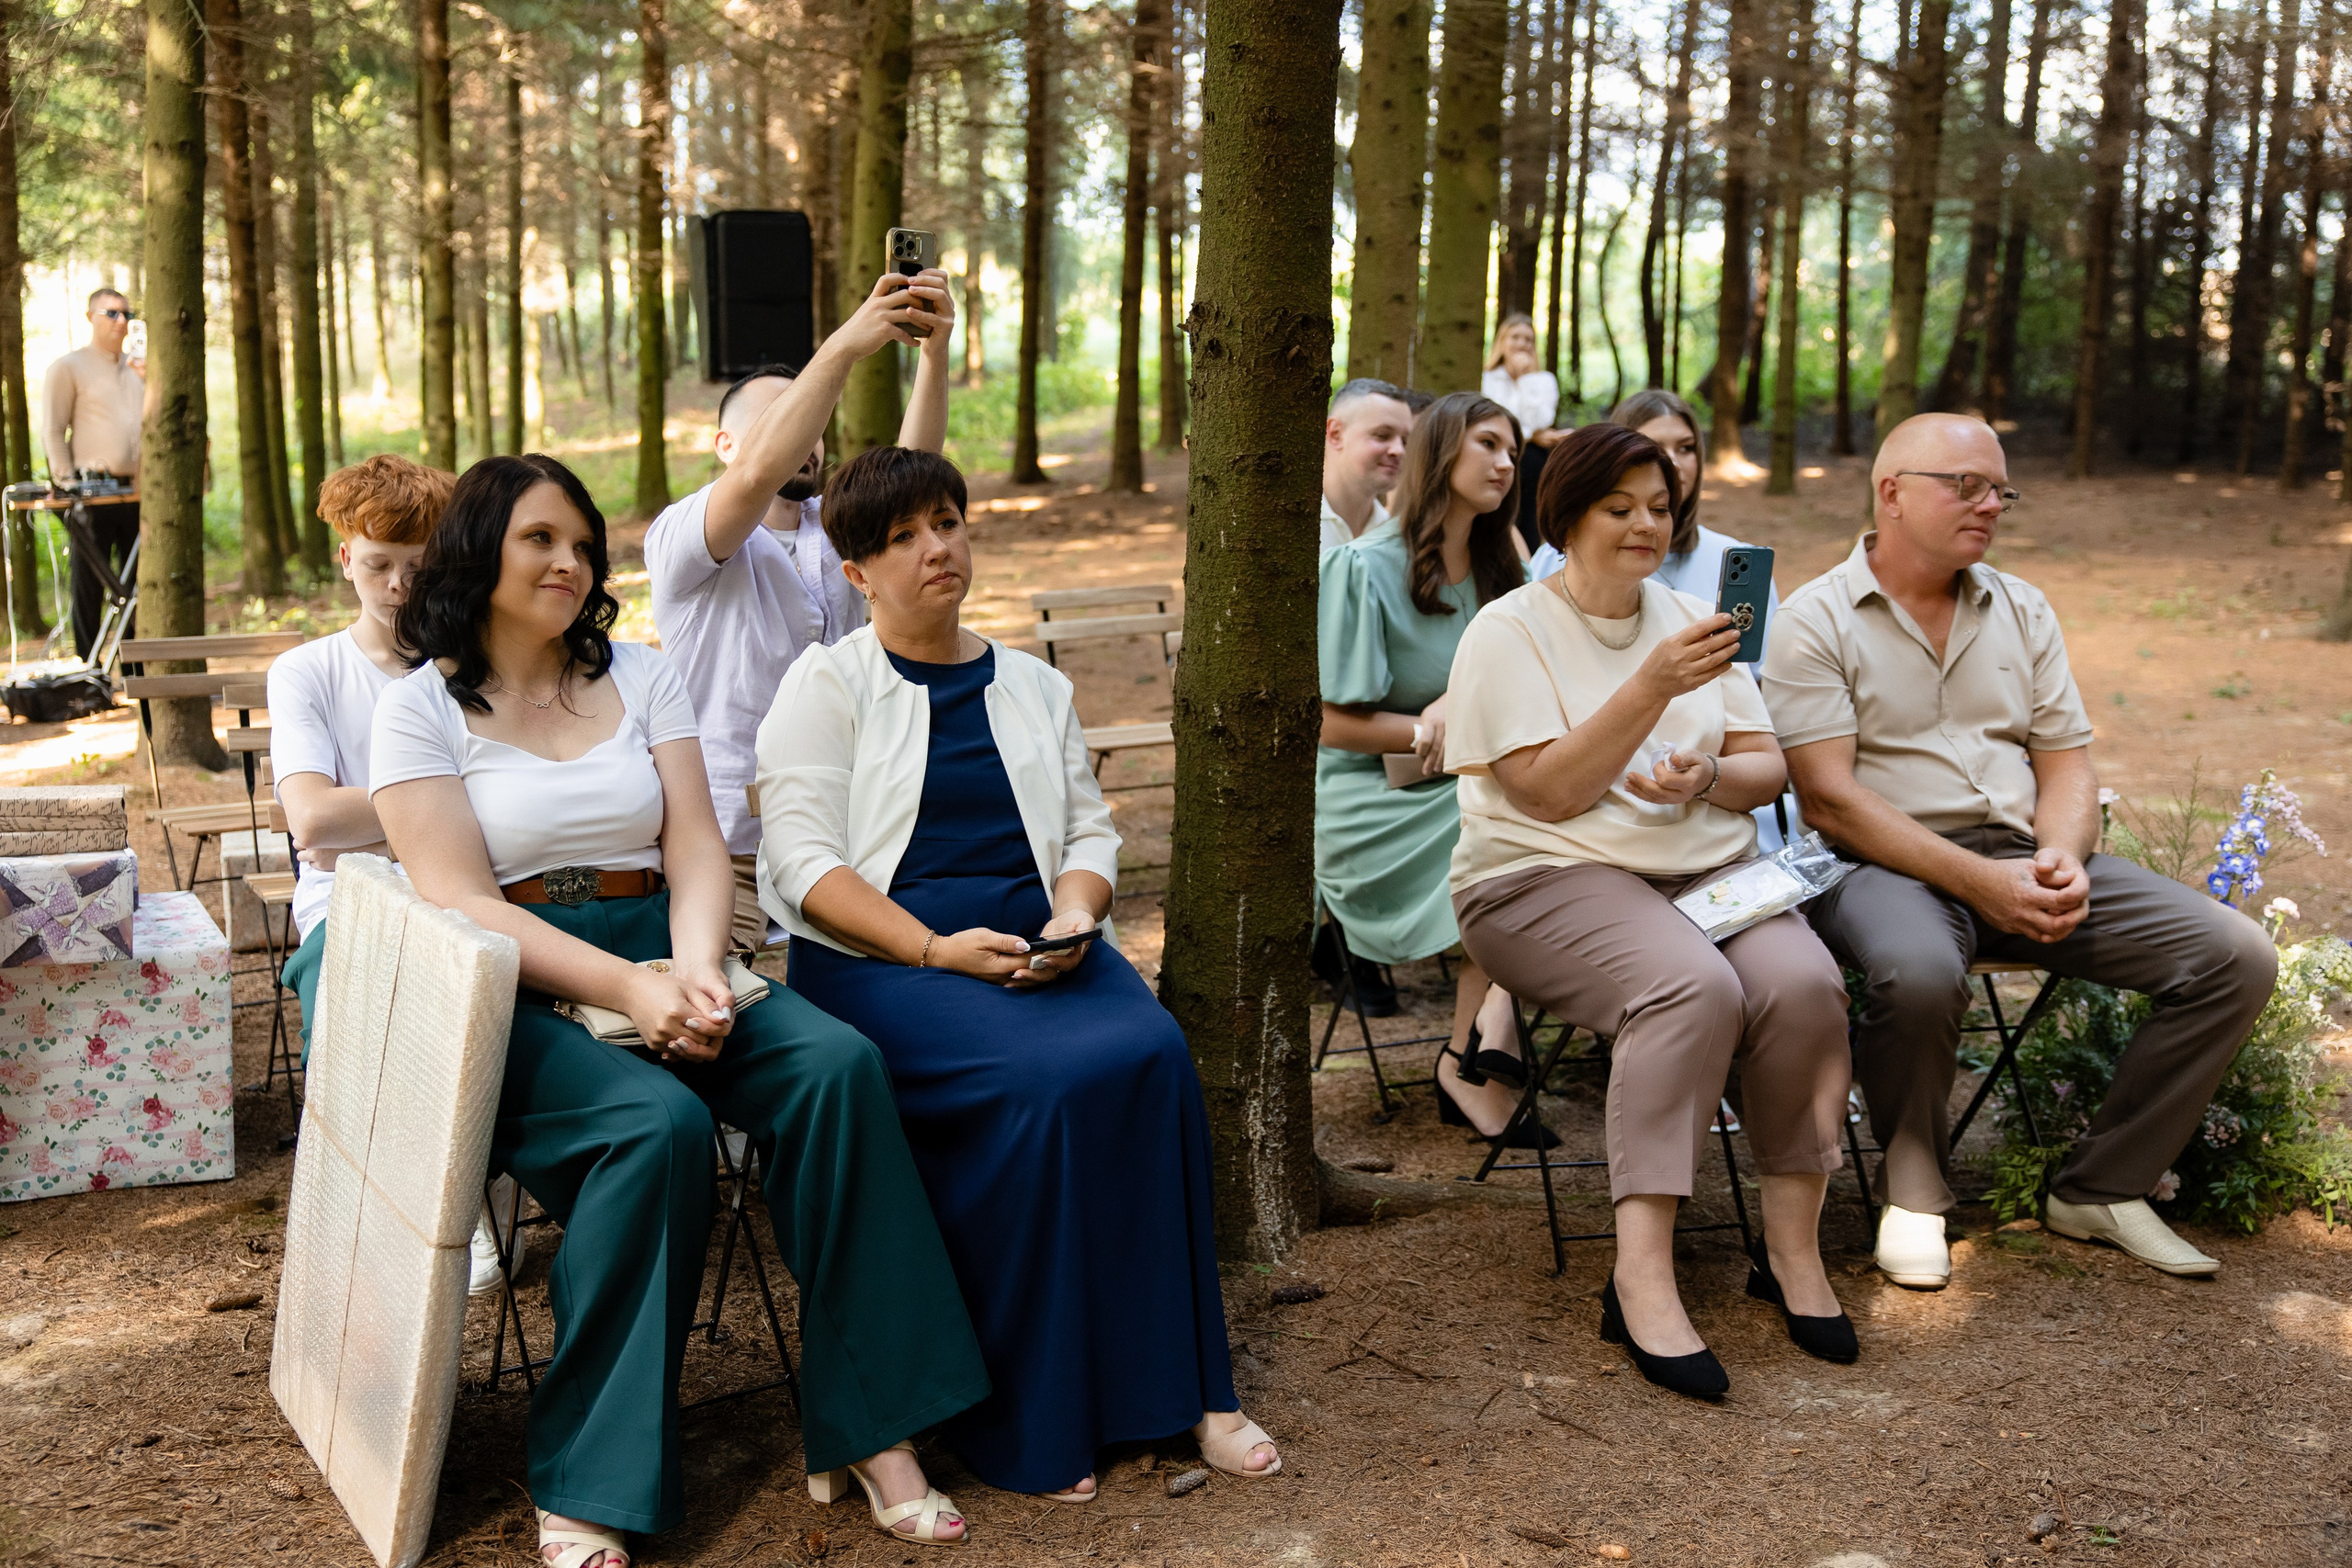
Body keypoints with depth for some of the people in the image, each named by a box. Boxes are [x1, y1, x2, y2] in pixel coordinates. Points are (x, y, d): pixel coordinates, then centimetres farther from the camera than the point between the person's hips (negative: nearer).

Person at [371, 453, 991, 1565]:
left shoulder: (640, 677, 16)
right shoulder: (421, 707, 3)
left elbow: (696, 847, 6)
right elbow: (461, 902, -9)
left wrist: (695, 972, -15)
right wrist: (628, 988, -22)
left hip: (660, 966, 4)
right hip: (515, 996, -4)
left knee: (838, 1066, -24)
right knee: (657, 1122, -34)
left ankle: (866, 1427, -19)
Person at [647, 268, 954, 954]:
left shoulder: (838, 531, 13)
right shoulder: (679, 536, -3)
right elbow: (757, 474, -24)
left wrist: (934, 352, -22)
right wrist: (845, 346, -30)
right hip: (725, 851, -5)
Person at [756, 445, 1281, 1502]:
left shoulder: (1033, 686, 21)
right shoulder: (826, 687, 5)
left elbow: (1089, 828, 18)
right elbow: (803, 861, -5)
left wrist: (1076, 913, -5)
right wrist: (935, 951, -18)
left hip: (1035, 946, 4)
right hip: (878, 960, -4)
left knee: (1150, 1054, -27)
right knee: (1044, 1079, -32)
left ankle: (1176, 1384, -17)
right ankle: (1019, 1421, -19)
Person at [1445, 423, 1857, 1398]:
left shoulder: (1692, 618, 17)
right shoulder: (1509, 632, 0)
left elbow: (1767, 769, 13)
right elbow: (1549, 794, -11)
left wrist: (1706, 780, -10)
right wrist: (1653, 687, -19)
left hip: (1710, 865, 5)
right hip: (1551, 877, -5)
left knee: (1803, 983, -26)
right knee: (1693, 988, -35)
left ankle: (1793, 1247, -13)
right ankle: (1642, 1278, -33)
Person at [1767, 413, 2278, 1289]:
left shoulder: (2021, 611, 16)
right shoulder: (1815, 621, -2)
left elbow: (2066, 762, 13)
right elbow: (1830, 799, -12)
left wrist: (2063, 861, -9)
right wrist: (1977, 881, -20)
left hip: (2025, 861, 6)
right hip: (1886, 864, -6)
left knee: (2236, 957, -11)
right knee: (1920, 972, -40)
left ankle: (2101, 1190, 3)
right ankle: (1913, 1183, -8)